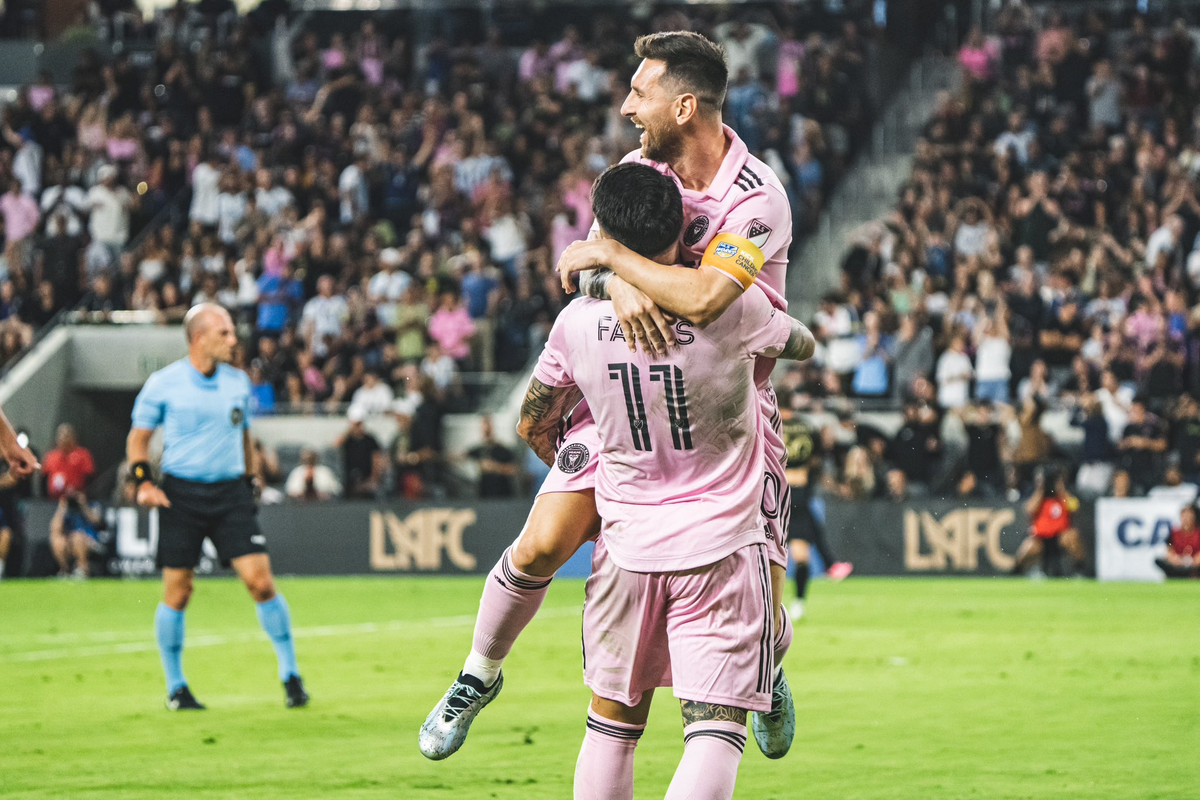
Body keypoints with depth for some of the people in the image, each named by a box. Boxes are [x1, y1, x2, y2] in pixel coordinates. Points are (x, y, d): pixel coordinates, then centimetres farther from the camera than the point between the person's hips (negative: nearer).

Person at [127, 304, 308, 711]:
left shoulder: (238, 382, 9)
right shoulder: (162, 384, -3)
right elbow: (138, 437, 5)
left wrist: (250, 481, 18)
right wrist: (143, 482, -9)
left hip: (231, 493, 2)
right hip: (180, 494, -2)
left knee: (261, 581, -8)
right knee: (177, 592, 0)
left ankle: (290, 674, 3)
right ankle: (175, 687, 15)